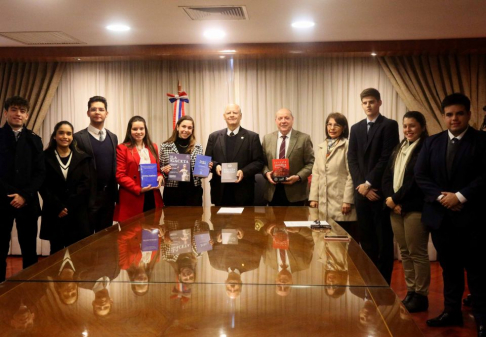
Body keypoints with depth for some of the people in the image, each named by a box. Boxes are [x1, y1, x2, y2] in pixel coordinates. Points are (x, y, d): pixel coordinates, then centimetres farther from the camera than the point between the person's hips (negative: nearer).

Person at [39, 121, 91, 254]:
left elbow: (85, 185, 0)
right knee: (56, 251, 6)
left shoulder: (82, 158, 8)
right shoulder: (46, 157, 4)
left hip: (77, 214, 1)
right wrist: (58, 207, -12)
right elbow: (43, 186, -2)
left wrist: (69, 206, -11)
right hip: (54, 213, -1)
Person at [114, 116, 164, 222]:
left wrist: (160, 177, -2)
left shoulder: (152, 147, 15)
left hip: (152, 197, 5)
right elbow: (119, 175, -7)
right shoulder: (122, 148, -2)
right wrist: (138, 189, -16)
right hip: (132, 199, -4)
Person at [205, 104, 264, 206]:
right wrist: (215, 166, -10)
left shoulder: (252, 137, 4)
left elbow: (259, 162, 0)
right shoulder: (214, 136, 12)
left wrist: (244, 172, -16)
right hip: (220, 191, 2)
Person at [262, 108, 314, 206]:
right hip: (273, 192, 3)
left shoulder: (304, 138, -2)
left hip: (295, 193, -3)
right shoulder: (267, 138, 8)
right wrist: (266, 172, -7)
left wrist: (298, 177, -16)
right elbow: (263, 162, 13)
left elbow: (310, 163, -2)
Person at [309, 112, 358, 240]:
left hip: (341, 202, -5)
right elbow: (316, 173, 14)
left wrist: (348, 200, -12)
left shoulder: (347, 146, -6)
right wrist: (313, 197, 8)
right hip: (324, 203, 6)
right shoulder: (322, 147, 15)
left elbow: (351, 174, -9)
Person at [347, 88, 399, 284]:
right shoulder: (356, 128, 14)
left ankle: (383, 282, 12)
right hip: (361, 190, 5)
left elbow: (387, 158, -11)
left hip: (381, 190, -5)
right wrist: (360, 185, -6)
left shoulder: (389, 125, -3)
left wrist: (368, 183, -13)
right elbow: (352, 159, 7)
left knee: (384, 239, 2)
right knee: (365, 237, 10)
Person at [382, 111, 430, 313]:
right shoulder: (398, 149, 17)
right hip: (395, 207, 7)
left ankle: (421, 296, 10)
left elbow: (417, 180, -15)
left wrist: (396, 199, -11)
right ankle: (411, 291, 22)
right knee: (405, 253, 12)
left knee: (417, 253, -1)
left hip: (415, 208, -7)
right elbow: (387, 176, 11)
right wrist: (389, 198, -5)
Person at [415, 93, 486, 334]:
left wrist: (460, 196, -17)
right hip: (440, 216, 4)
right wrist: (440, 196, -11)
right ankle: (452, 311, 25)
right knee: (449, 267, 14)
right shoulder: (432, 142, 9)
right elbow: (420, 174, 2)